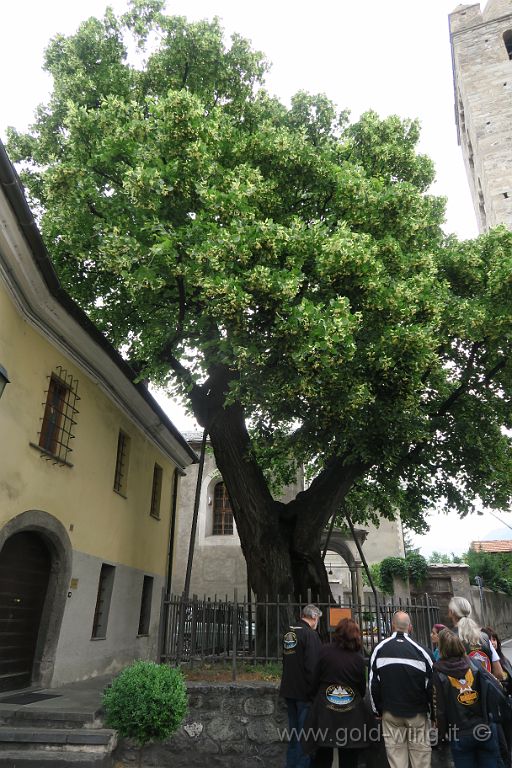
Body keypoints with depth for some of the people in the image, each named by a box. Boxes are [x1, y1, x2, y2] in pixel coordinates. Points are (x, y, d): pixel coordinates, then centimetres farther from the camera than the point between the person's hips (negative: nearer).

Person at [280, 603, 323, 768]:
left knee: (294, 730, 20)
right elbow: (313, 666, -23)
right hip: (304, 692, -8)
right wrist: (315, 691, -16)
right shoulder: (310, 634, -18)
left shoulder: (288, 633, 7)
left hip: (289, 689, 8)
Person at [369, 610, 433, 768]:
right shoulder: (421, 651, -10)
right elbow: (431, 684, -4)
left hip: (390, 713, 1)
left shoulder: (379, 649, -5)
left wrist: (377, 709, 11)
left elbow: (373, 683, -1)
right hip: (417, 713, -1)